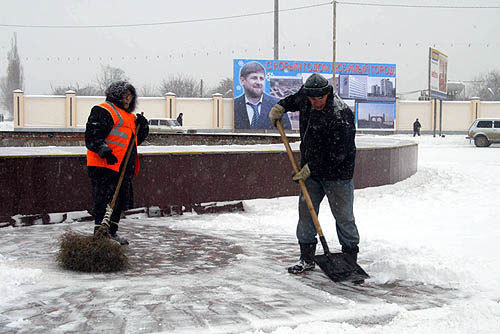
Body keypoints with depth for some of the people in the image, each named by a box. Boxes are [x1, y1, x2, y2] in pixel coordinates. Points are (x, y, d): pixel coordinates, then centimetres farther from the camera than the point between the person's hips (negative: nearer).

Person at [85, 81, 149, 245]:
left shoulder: (129, 117, 25)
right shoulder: (103, 111, -4)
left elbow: (138, 138, 29)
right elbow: (92, 135, -13)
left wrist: (142, 125, 10)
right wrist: (104, 151, -26)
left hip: (124, 167, 9)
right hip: (105, 165, -9)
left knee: (121, 201, 13)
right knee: (104, 198, -14)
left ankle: (111, 232, 23)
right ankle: (100, 226, -14)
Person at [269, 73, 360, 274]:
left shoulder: (341, 116, -25)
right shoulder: (306, 95, -2)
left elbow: (337, 154, -25)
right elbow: (295, 99, 26)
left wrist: (310, 168, -21)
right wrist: (281, 106, 10)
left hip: (336, 173, -7)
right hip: (310, 169, 7)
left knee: (343, 216, 1)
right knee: (306, 210, 7)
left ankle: (350, 258, 15)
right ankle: (307, 258, 17)